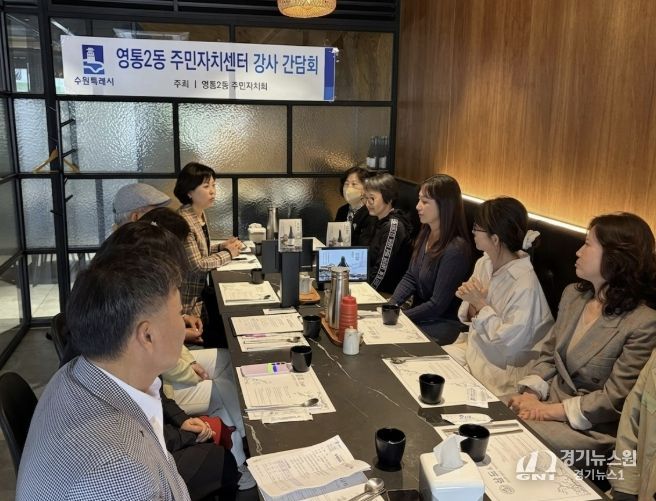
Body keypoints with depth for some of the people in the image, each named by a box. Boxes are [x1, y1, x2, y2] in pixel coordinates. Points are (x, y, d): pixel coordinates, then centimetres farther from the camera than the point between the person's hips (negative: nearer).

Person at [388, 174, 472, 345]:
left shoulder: (456, 249, -23)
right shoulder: (425, 234, 3)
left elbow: (437, 305, -20)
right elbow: (410, 278, 8)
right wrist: (390, 305, -7)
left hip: (444, 324, -7)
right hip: (420, 314, 7)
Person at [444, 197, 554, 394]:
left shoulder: (525, 284, -24)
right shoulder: (484, 263, -1)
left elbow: (510, 343, -22)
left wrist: (481, 304, -20)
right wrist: (471, 303, -13)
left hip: (499, 369, -7)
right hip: (474, 347, 7)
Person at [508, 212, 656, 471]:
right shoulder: (573, 294, 5)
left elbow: (614, 399, -17)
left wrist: (547, 411, -18)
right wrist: (530, 393, -9)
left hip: (591, 430, -6)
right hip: (549, 402, 6)